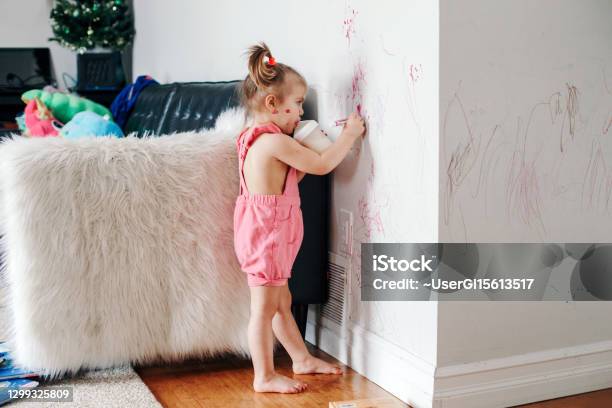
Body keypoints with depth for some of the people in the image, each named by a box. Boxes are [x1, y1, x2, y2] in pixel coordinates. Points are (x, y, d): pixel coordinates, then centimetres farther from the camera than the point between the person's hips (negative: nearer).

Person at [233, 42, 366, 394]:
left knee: (282, 301, 20)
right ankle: (265, 377, 11)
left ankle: (302, 359, 34)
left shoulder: (256, 138, 11)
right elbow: (321, 165, -18)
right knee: (265, 306, 0)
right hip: (267, 232, -11)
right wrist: (349, 134, -6)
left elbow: (295, 172, 15)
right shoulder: (276, 141, -21)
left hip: (264, 231, 11)